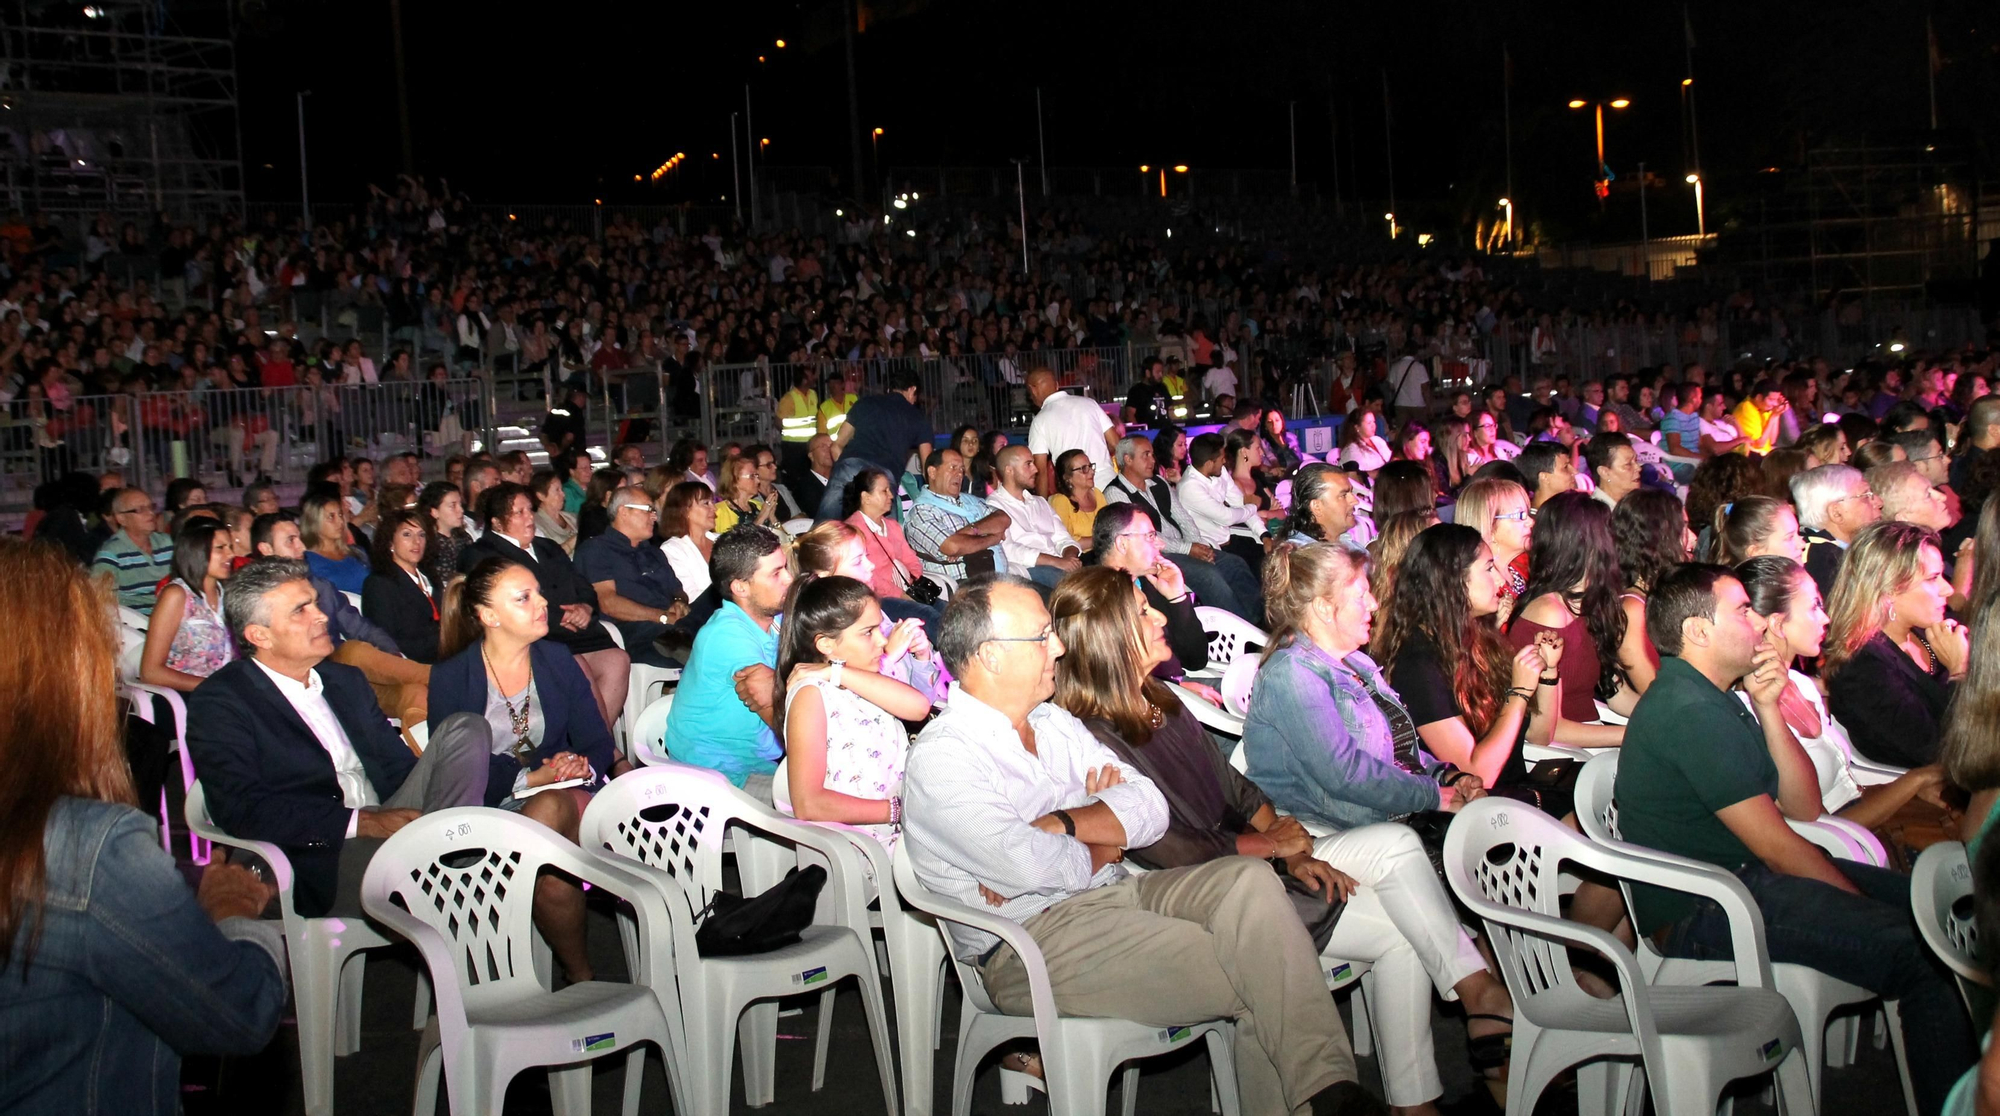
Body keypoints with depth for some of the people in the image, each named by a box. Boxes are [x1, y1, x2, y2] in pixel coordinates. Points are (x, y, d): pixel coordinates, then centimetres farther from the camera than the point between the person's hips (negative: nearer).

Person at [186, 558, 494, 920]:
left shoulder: (346, 680, 23)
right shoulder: (217, 703, 1)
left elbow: (398, 766, 21)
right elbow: (243, 811, -12)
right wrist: (361, 822, -19)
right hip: (315, 858, -7)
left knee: (467, 730, -13)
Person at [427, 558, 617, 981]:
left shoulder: (557, 659, 9)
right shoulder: (451, 677, -2)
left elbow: (597, 741, 7)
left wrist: (583, 767, -17)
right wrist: (531, 778, -18)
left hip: (562, 795, 2)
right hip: (489, 809, -2)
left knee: (551, 808, -35)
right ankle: (580, 976, -13)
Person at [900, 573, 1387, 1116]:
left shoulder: (1055, 723, 17)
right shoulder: (940, 758, -8)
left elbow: (1150, 810, 6)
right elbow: (1026, 866, -22)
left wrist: (1060, 825, -11)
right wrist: (1099, 851, -1)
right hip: (1031, 942, -7)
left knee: (1247, 880, -21)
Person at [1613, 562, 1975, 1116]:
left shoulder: (1713, 699, 15)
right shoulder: (1689, 712, -19)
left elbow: (1804, 807, 10)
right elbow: (1776, 847, -17)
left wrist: (1767, 710, -2)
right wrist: (1867, 906, -6)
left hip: (1745, 877, 11)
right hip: (1703, 914, -11)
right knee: (1919, 951, -20)